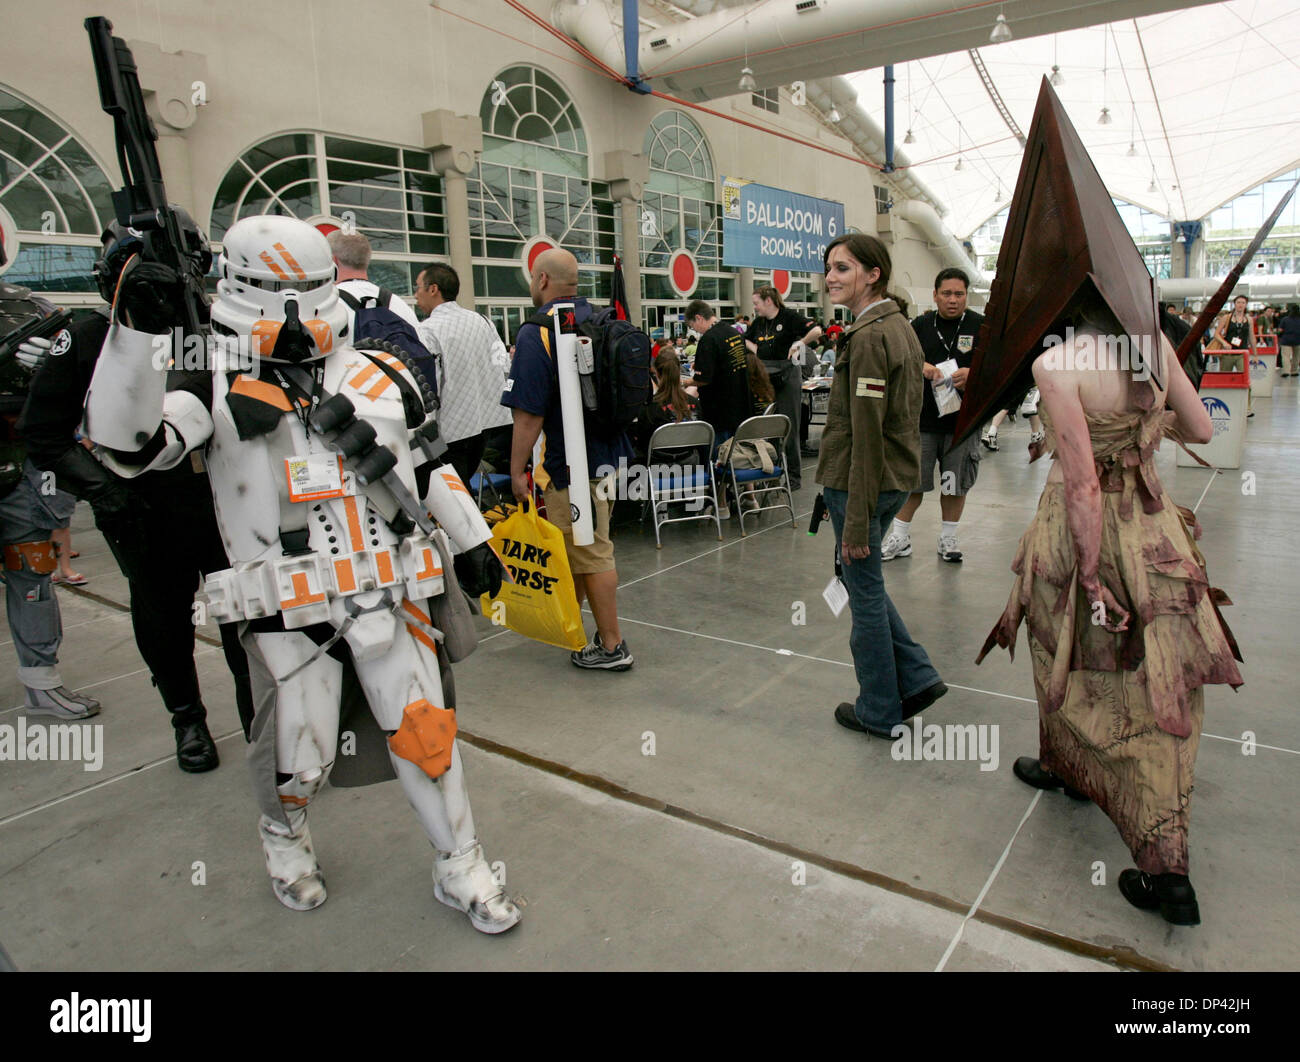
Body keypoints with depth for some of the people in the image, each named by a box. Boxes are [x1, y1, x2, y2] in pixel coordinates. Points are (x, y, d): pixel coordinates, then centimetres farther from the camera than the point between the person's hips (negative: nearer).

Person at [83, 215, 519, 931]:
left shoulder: (383, 379, 10)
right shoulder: (217, 390, 0)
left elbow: (429, 465, 18)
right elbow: (126, 445, -15)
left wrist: (471, 542, 18)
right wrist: (138, 331, -26)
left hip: (390, 594, 2)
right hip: (285, 612, -2)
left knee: (424, 732, 6)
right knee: (299, 758, 11)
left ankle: (460, 868, 26)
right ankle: (285, 837, 47)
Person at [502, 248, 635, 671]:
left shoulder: (536, 335, -17)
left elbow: (529, 415, -21)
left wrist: (517, 471, -14)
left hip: (571, 462, -9)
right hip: (609, 452, 9)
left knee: (590, 554, 0)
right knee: (582, 544, 22)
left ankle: (612, 646, 10)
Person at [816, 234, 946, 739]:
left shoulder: (868, 337, -18)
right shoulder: (899, 326, 12)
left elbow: (867, 435, -22)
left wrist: (856, 522, -21)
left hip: (859, 481, -9)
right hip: (897, 477, 9)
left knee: (865, 591, 4)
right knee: (862, 580, 22)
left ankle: (879, 712, 20)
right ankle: (917, 677, 25)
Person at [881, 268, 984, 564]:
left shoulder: (980, 326, 3)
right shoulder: (920, 325, 7)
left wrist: (970, 374, -21)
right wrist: (921, 366, -18)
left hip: (962, 420, 0)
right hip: (922, 418, 0)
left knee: (955, 483, 9)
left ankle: (948, 539, 25)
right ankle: (900, 537, 18)